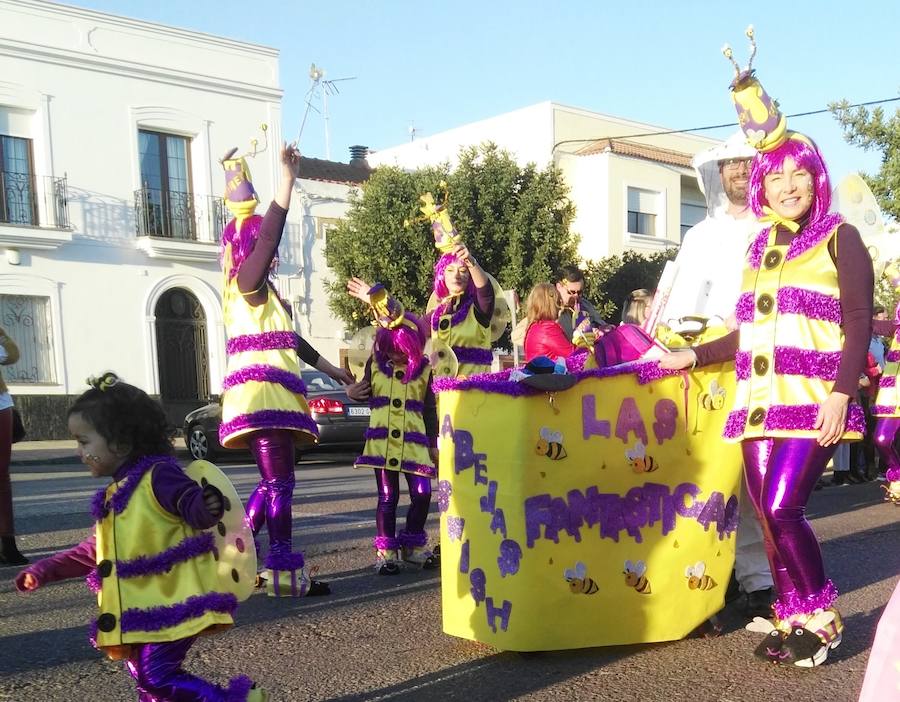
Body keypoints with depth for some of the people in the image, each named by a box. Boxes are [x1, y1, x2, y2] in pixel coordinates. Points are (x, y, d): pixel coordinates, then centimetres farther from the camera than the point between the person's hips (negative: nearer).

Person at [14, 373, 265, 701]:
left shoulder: (158, 475, -12)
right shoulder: (114, 494, 16)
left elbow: (193, 506, -23)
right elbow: (93, 551, 25)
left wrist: (207, 506, -47)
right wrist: (44, 571, 25)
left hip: (172, 602, -10)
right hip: (140, 610, 10)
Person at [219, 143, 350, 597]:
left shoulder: (267, 295, 22)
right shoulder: (244, 283, -6)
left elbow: (288, 338, 31)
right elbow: (269, 234, -19)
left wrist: (329, 368, 37)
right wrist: (288, 176, -16)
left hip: (275, 391, 10)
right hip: (261, 390, -10)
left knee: (273, 483, 11)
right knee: (280, 483, -10)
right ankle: (285, 573, -7)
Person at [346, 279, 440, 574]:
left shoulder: (424, 370, 5)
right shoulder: (375, 363, 5)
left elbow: (430, 410, 8)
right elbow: (360, 392, 18)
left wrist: (434, 444, 7)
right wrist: (353, 391, -6)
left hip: (414, 441, 1)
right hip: (382, 440, -1)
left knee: (422, 494, -1)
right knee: (388, 497, 2)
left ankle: (413, 546, 18)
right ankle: (386, 551, 12)